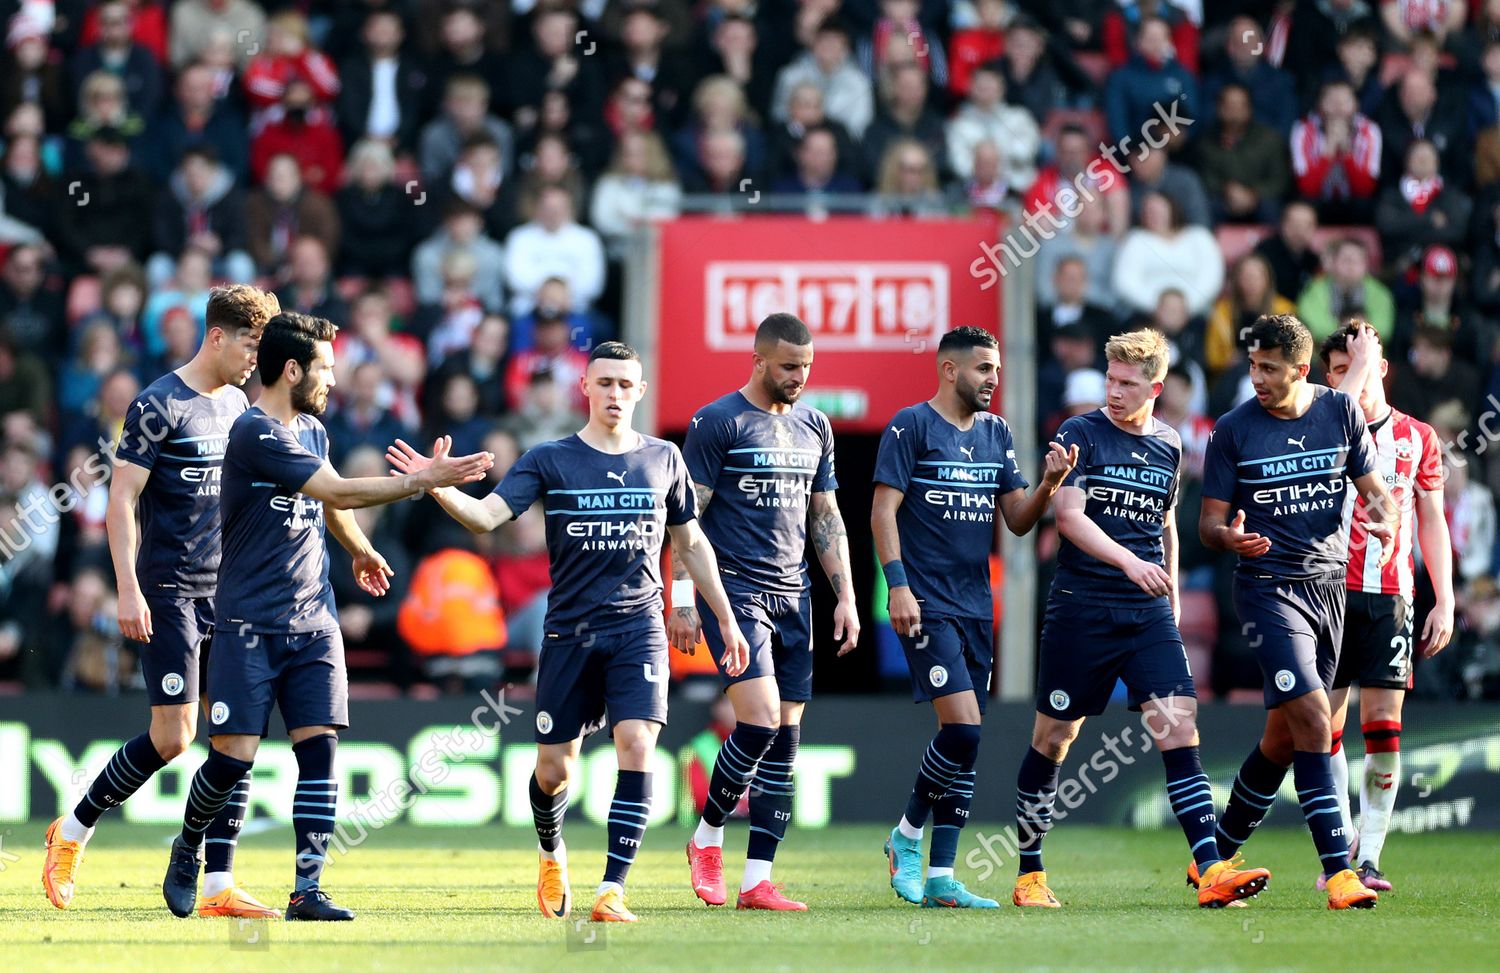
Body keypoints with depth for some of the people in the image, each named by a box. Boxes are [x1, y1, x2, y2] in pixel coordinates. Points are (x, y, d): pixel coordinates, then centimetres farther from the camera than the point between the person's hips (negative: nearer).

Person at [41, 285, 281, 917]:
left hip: (228, 592, 7)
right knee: (172, 738, -9)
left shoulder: (236, 404, 13)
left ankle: (218, 886, 0)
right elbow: (121, 499, -12)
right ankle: (73, 832, 11)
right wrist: (128, 588, -18)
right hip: (169, 592, -7)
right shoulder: (159, 406, -9)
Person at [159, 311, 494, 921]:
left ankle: (307, 889, -8)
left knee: (319, 747, -7)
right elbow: (338, 491, -21)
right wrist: (425, 480, -18)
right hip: (250, 624, -7)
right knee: (233, 756, -7)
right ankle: (187, 853, 20)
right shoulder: (255, 432, -15)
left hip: (313, 623, 7)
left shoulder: (311, 430, 13)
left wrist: (360, 550, 50)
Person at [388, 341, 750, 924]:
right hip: (569, 632, 0)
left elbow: (690, 545, 18)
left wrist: (725, 619, 19)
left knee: (636, 745, -19)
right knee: (553, 770, 3)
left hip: (638, 630, 0)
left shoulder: (663, 459, 7)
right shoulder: (549, 460, 0)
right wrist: (438, 488, -32)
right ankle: (551, 854, 37)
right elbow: (488, 515, -13)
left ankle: (612, 891, -17)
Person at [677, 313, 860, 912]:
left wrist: (846, 596, 12)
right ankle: (707, 837, 5)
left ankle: (757, 882, 3)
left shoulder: (814, 427, 13)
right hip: (734, 591, -6)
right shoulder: (717, 423, -6)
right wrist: (683, 601, -11)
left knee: (786, 737, 1)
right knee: (761, 721, -18)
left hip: (792, 594, 6)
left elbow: (826, 519, 19)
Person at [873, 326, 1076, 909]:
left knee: (965, 743, 3)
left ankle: (939, 876, 6)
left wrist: (1050, 484, -5)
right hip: (928, 605, -7)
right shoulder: (911, 427, -5)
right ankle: (907, 834, 4)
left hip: (976, 607, 7)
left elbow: (1017, 520, 14)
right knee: (962, 728, -18)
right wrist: (898, 586, -17)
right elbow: (884, 510, -8)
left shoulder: (996, 433, 14)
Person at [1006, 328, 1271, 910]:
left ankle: (1211, 870, -20)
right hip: (1080, 612, -3)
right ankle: (1030, 875, 20)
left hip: (1148, 615, 3)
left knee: (1178, 726, -12)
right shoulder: (1081, 434, -4)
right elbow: (1068, 515, -15)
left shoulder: (1168, 446, 11)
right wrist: (1128, 561, -28)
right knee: (1053, 739, 5)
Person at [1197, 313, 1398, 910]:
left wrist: (1385, 521, -14)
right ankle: (1338, 872, -20)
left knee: (1283, 737, 10)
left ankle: (1216, 858, 26)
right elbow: (1209, 521, -1)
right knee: (1312, 720, -19)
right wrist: (1228, 537, -25)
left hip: (1330, 585, 4)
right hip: (1267, 587, -4)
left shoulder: (1341, 411, 4)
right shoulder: (1232, 430, -5)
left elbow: (1372, 487, 9)